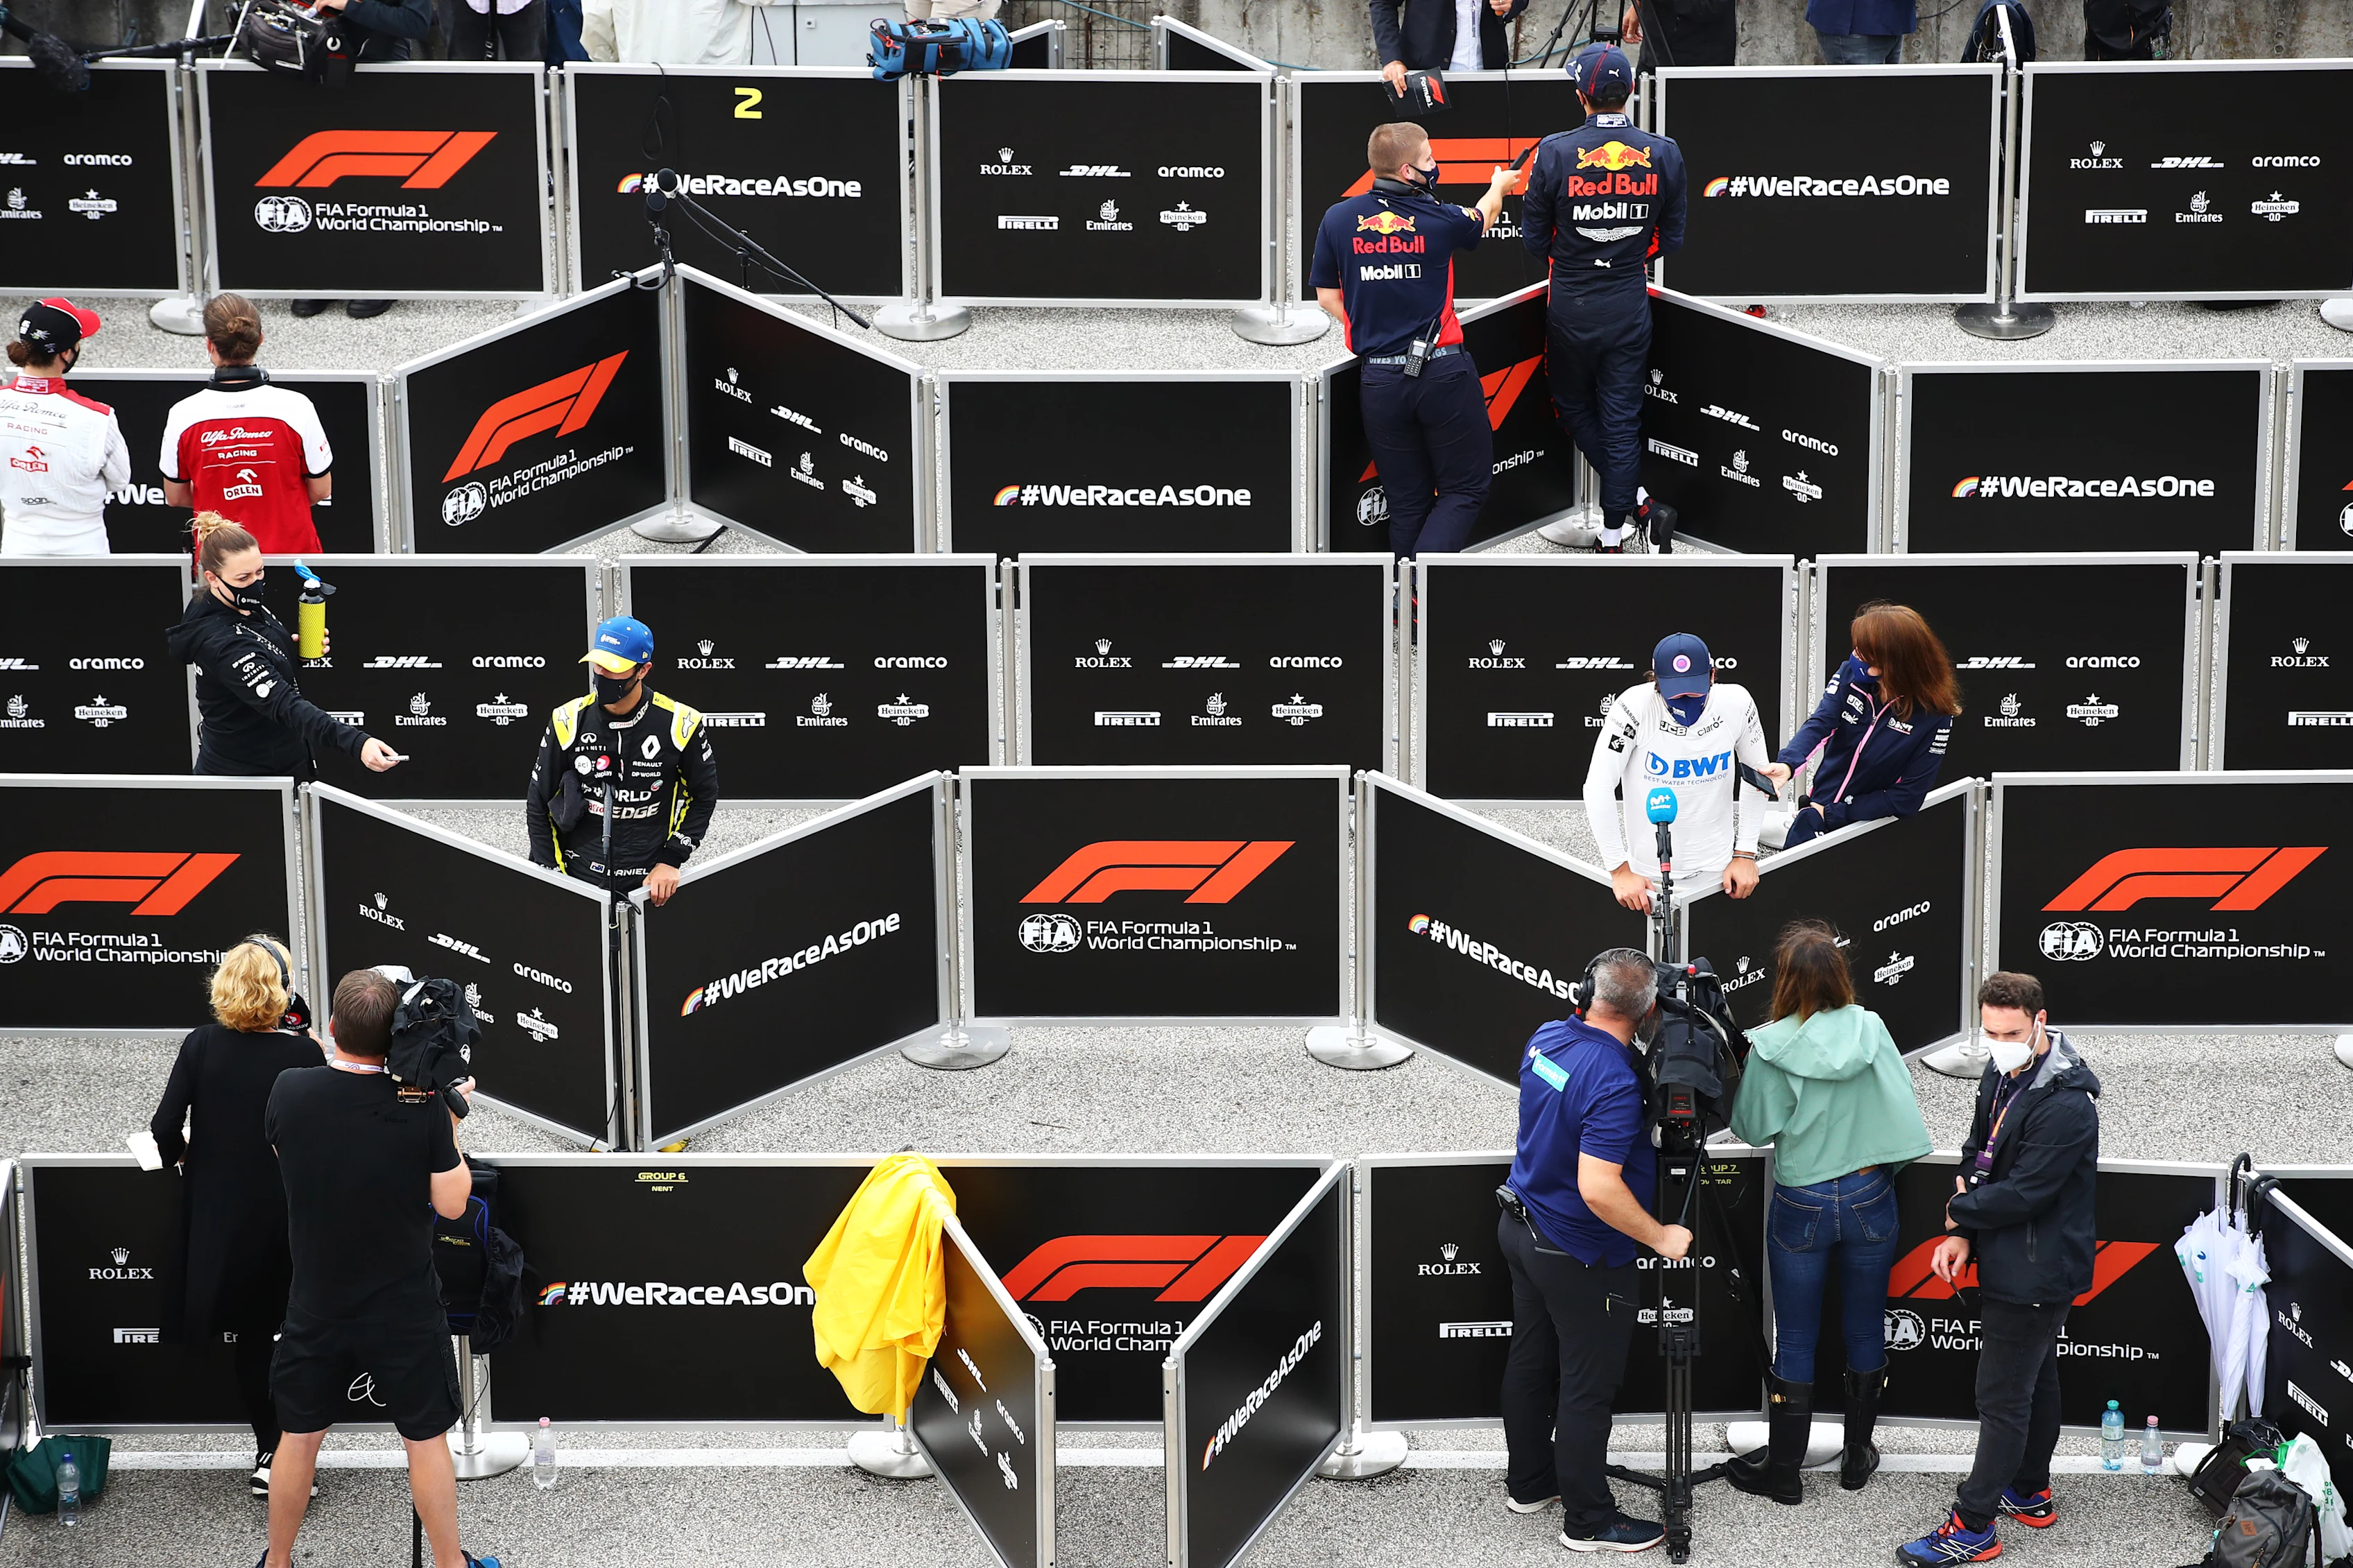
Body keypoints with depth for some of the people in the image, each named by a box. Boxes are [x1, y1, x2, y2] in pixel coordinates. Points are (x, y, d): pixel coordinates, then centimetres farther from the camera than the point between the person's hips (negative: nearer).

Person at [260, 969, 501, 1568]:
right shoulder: (423, 1106, -20)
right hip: (405, 1311, -2)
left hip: (316, 1309, 2)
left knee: (300, 1436, 18)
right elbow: (452, 1203, -11)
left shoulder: (288, 1091, -15)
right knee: (427, 1439, 13)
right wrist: (452, 1123, 1)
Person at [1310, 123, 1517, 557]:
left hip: (1380, 380, 3)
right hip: (1442, 371, -3)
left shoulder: (1338, 219, 0)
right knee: (1465, 489, 5)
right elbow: (1481, 217, 19)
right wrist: (1499, 186, 41)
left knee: (1408, 503, 13)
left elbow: (1327, 297, 8)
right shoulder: (1440, 219, -5)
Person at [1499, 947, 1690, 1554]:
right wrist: (1660, 1238, -22)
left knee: (1529, 1363, 21)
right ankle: (1588, 1521, 13)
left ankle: (1528, 1482, 36)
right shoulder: (1615, 1084, -30)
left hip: (1522, 1227, 8)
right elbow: (1598, 1188, -34)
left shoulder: (1546, 1037, -5)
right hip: (1581, 1256, -8)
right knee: (1587, 1387, 3)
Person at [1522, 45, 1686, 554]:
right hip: (1631, 310, 2)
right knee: (1622, 423, 9)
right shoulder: (1663, 155, -7)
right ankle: (1613, 539, 9)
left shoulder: (1555, 153, -14)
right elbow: (1670, 242, 0)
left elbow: (1534, 240, -6)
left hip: (1571, 309, -2)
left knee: (1575, 409, 18)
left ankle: (1638, 504, 7)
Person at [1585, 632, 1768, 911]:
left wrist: (1745, 853, 2)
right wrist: (1620, 870, -16)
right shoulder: (1635, 707, -21)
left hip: (1717, 870, 2)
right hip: (1650, 873, -2)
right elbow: (1598, 788, -18)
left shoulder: (1736, 703, -12)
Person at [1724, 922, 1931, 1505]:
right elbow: (1903, 1111, -7)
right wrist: (1883, 1165, 11)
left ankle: (1783, 1471, 16)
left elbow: (1753, 1129, -6)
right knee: (1865, 1330, 15)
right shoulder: (1870, 1030, -10)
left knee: (1795, 1340, 8)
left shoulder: (1772, 1048, -16)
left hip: (1802, 1206, -2)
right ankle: (1858, 1455, 27)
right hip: (1869, 1197, 2)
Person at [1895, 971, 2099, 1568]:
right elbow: (1976, 1157, 10)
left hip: (2036, 1272, -10)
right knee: (2035, 1381, 24)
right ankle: (2031, 1494, 39)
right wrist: (1962, 1234, -3)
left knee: (2002, 1398, -3)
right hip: (2011, 1266, 10)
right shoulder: (2001, 1077, 4)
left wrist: (1959, 1211, -9)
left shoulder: (2067, 1105, -27)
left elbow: (2023, 1193, -27)